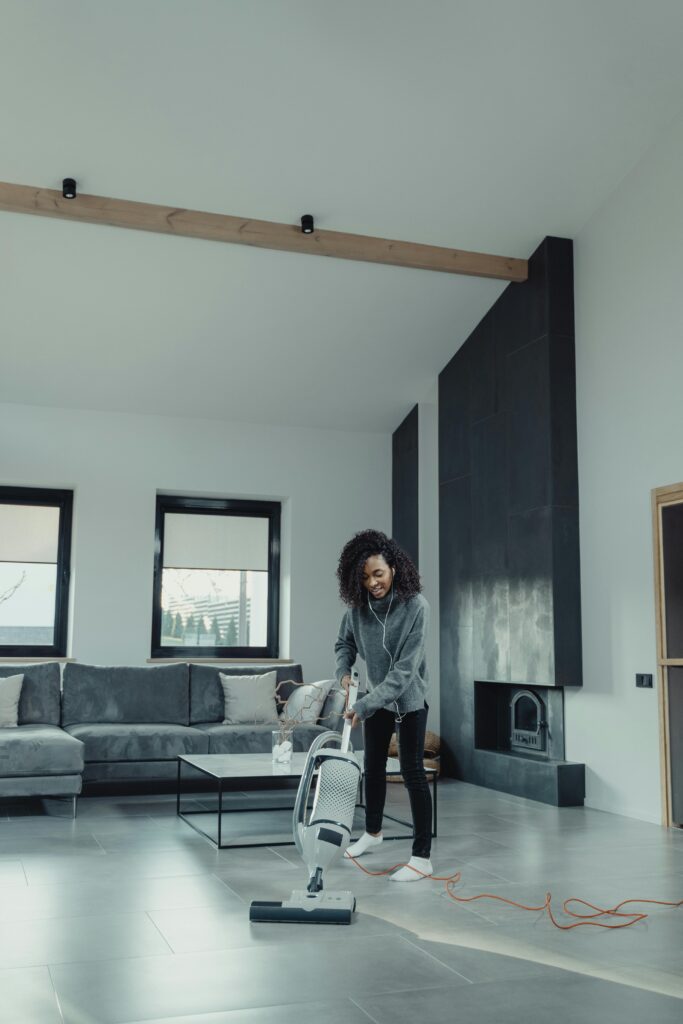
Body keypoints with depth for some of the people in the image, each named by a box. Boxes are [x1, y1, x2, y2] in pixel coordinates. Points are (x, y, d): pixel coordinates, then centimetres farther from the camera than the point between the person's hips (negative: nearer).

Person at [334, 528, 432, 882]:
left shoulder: (415, 606, -27)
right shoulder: (358, 605, -12)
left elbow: (404, 670, -30)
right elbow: (345, 644, 7)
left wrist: (364, 705, -34)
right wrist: (344, 672, -13)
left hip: (409, 698, -5)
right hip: (376, 696, 6)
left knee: (412, 772, -6)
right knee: (374, 766, 17)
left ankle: (422, 857, 1)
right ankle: (372, 833, 38)